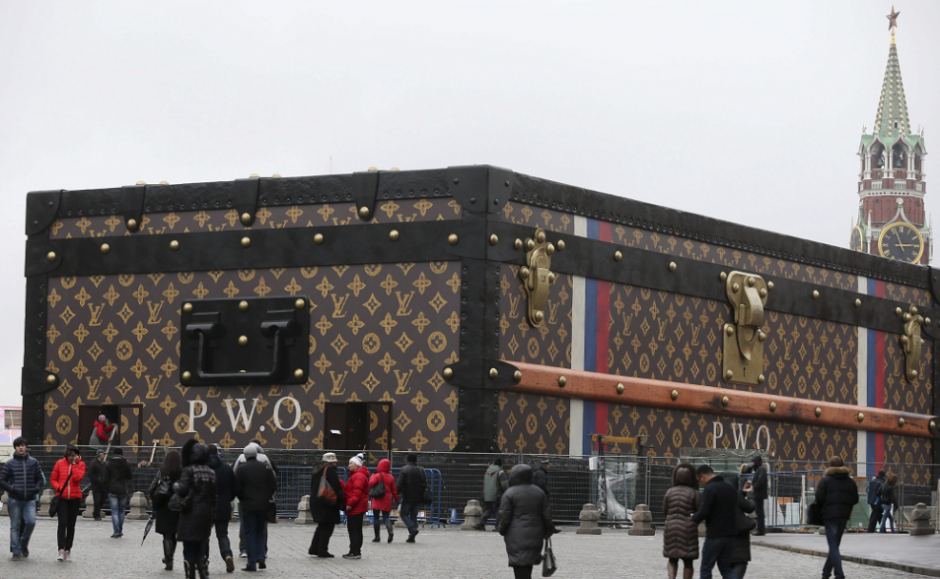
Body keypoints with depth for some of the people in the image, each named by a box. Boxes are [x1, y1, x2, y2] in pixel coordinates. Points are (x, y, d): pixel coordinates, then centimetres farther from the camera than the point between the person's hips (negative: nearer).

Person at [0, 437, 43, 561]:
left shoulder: (33, 462, 7)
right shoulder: (10, 464, 2)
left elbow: (39, 479, 15)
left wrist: (37, 488, -4)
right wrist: (12, 489, -13)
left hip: (30, 499, 1)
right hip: (14, 499, -1)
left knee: (31, 522, -14)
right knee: (15, 526, 1)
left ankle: (24, 543, 14)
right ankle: (16, 552, 8)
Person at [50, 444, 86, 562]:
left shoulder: (80, 464, 3)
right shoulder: (60, 463, 3)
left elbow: (78, 477, -14)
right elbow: (53, 479, 8)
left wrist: (74, 464, -11)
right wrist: (58, 487, -9)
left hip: (75, 498, 1)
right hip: (62, 498, -1)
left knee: (71, 525, 8)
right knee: (62, 523, -14)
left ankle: (68, 550, 17)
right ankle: (61, 550, -18)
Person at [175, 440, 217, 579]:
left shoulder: (189, 471, -11)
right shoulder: (211, 473, 8)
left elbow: (182, 490, -17)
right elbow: (214, 496, 12)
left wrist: (175, 486, 4)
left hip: (191, 515, -6)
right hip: (206, 515, 6)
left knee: (189, 550, 0)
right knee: (201, 550, 13)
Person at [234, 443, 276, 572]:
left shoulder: (241, 469, -6)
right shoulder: (265, 467, 1)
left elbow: (237, 489, -7)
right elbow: (273, 486, 0)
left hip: (248, 505, -3)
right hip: (263, 505, 3)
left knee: (250, 533, 1)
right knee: (260, 532, 18)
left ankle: (252, 563, -3)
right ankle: (260, 557, 4)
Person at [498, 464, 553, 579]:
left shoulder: (509, 493, -7)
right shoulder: (539, 492, 8)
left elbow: (504, 516, -7)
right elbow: (547, 515, 9)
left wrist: (502, 530, 10)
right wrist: (548, 531, 20)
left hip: (516, 537, -5)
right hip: (535, 536, 5)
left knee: (520, 568, -7)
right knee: (527, 568, 16)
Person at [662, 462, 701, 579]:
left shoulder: (669, 492, 1)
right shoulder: (695, 493, -8)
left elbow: (665, 510, 9)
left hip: (671, 529, 3)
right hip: (688, 530, -3)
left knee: (672, 560, 14)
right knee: (688, 561, 7)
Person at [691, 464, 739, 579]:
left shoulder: (710, 489, -15)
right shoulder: (731, 488, 11)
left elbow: (704, 512, -22)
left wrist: (694, 518, 0)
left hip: (714, 536, -8)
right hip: (729, 534, 8)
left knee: (706, 569, 5)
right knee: (725, 568, 12)